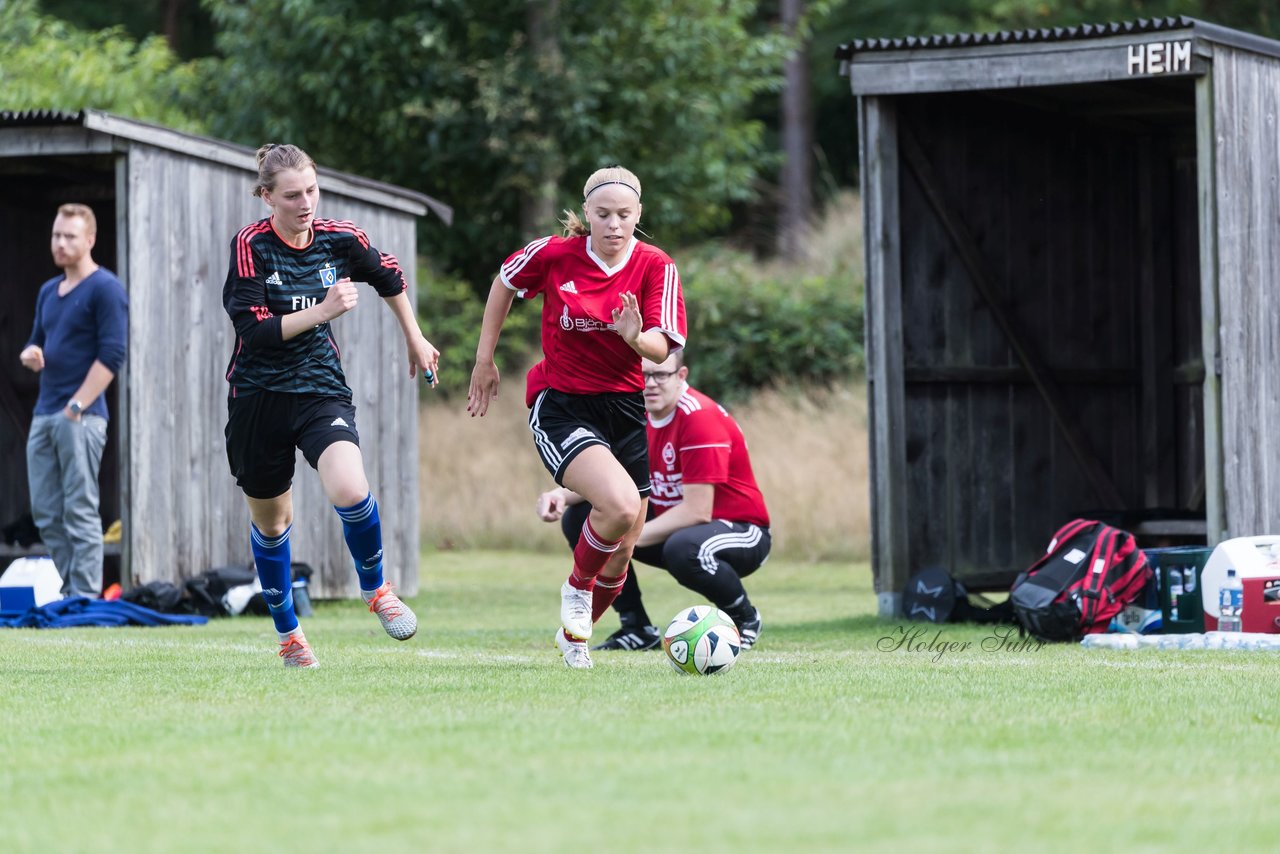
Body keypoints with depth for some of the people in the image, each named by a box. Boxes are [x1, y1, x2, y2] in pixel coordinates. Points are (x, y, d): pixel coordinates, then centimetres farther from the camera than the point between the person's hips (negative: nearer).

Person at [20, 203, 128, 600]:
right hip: (44, 415, 8)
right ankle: (69, 593, 11)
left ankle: (86, 599, -8)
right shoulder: (48, 291, 19)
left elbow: (112, 355, -13)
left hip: (81, 416, -8)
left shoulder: (104, 288, -6)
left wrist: (76, 407, -17)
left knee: (79, 511, -9)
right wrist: (29, 354, 2)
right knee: (46, 513, 6)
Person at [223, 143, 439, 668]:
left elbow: (389, 278, 18)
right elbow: (254, 330, -19)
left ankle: (375, 589, 2)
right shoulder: (251, 245, -12)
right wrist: (322, 311, -26)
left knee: (350, 492, -26)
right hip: (259, 397, 0)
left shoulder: (339, 240, -3)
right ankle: (287, 634, 33)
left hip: (321, 392, 1)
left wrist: (415, 339, 26)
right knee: (269, 521, 13)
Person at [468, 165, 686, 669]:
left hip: (625, 409, 4)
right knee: (620, 504, -29)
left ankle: (574, 633, 35)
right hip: (560, 405, -4)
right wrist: (484, 361, 13)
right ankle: (576, 587, 0)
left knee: (621, 552, 8)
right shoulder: (555, 255, -10)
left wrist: (637, 337, -37)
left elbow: (662, 350, -14)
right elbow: (505, 282, 10)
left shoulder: (656, 267, -6)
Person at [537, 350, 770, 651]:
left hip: (742, 534, -8)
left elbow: (697, 511, -27)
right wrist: (562, 495, -17)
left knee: (683, 549, -41)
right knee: (579, 517, -1)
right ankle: (637, 629, 6)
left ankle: (745, 617, -9)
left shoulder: (699, 417, -23)